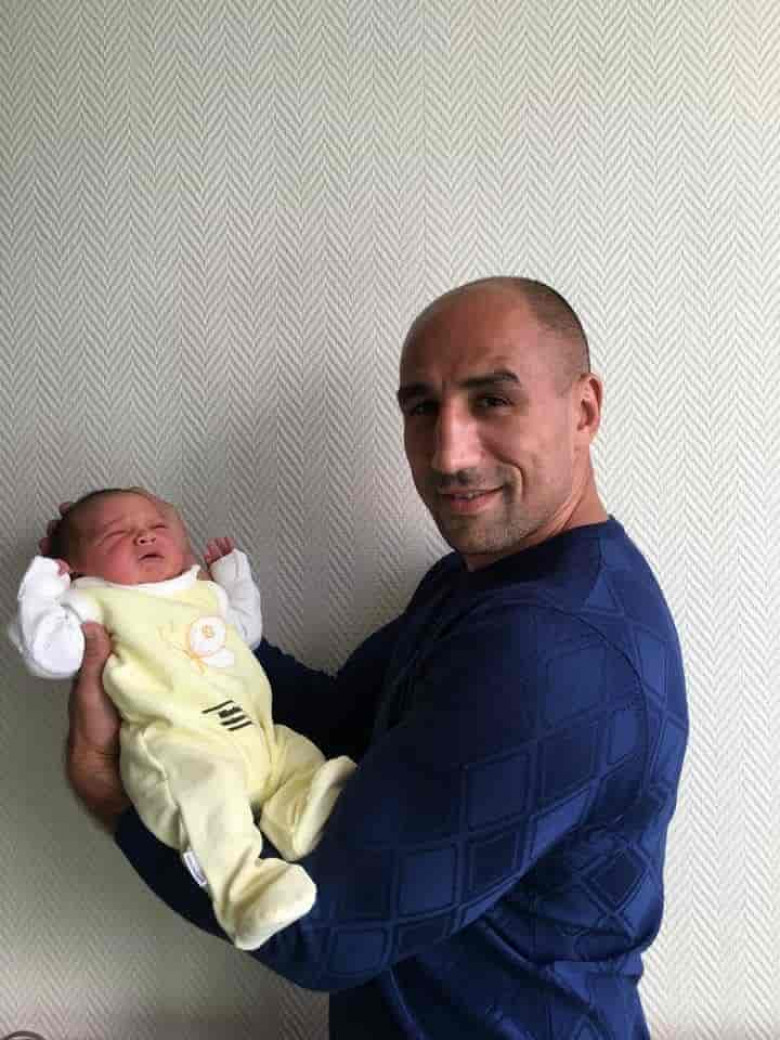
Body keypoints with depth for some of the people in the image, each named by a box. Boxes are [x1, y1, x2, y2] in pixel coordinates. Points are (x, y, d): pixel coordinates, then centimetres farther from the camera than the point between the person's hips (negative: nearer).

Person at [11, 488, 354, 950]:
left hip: (258, 734, 8)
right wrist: (43, 591, -1)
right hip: (178, 744, -8)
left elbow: (247, 630, 44)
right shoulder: (98, 603, 9)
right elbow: (50, 655, -2)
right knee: (205, 780, -34)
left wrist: (234, 571, 40)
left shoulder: (206, 593, 27)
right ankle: (244, 887, -37)